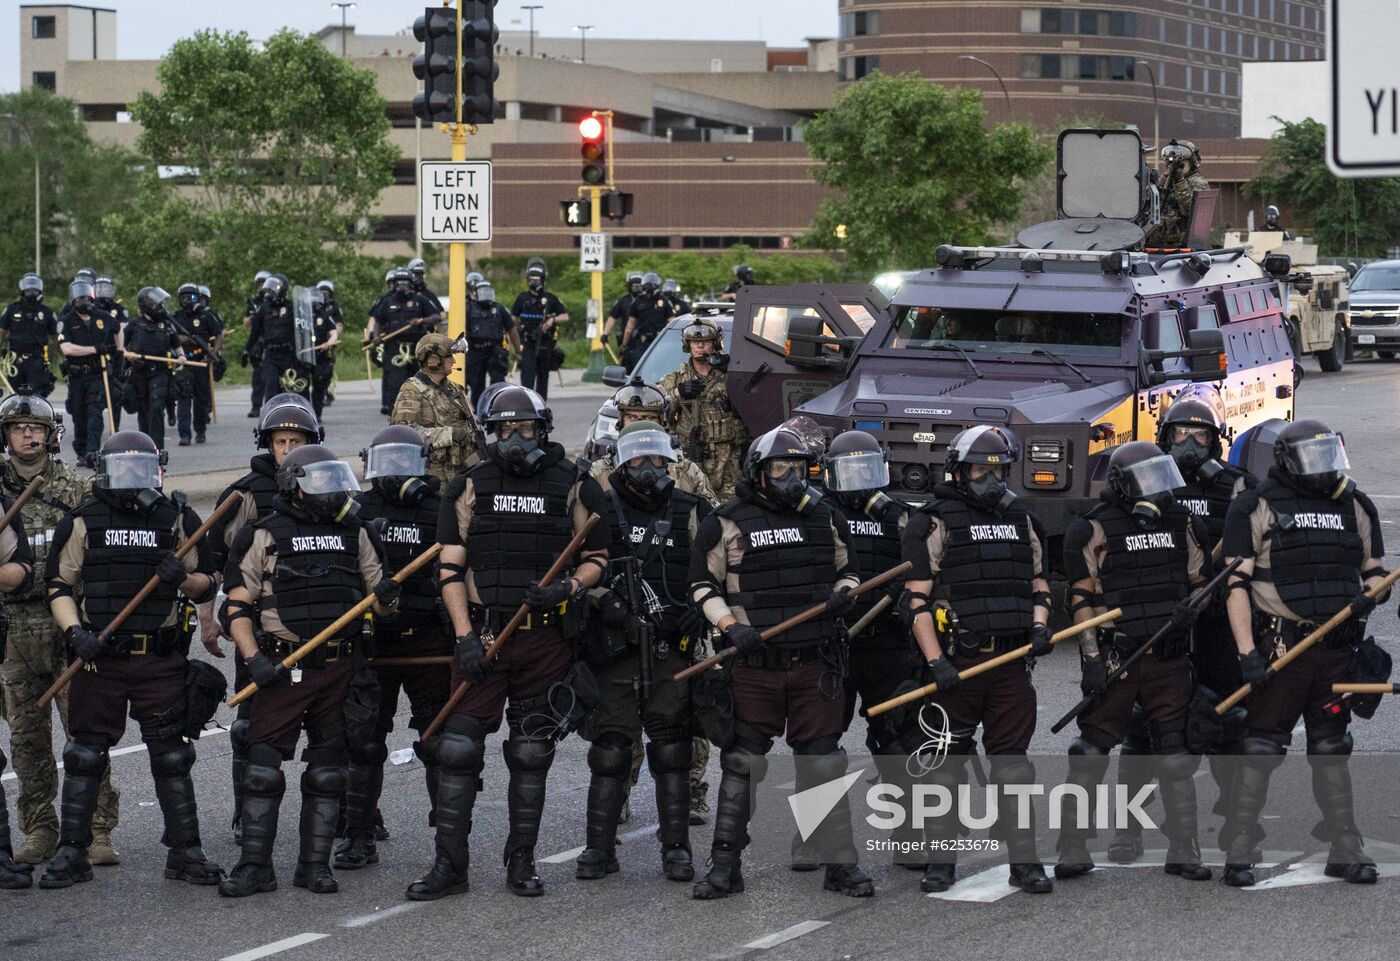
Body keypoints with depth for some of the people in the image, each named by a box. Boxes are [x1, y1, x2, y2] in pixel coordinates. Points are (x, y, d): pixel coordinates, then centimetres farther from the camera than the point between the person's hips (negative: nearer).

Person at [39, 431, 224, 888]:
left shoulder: (178, 519, 5)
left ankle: (185, 851, 13)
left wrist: (183, 579, -13)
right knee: (85, 756, 3)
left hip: (163, 660, 1)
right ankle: (72, 853, 10)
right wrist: (75, 632, -13)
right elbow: (59, 587, 3)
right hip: (100, 657, 0)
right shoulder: (83, 521, 3)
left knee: (172, 756, 5)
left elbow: (208, 583, 9)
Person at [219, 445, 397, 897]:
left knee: (327, 772, 6)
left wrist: (385, 597, -8)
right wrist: (254, 659, -14)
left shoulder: (356, 535, 12)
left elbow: (376, 600, 16)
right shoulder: (264, 536, 1)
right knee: (263, 769, -5)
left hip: (339, 668, 3)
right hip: (281, 668, -3)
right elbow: (237, 607, -1)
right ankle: (255, 866, 1)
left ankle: (315, 865, 14)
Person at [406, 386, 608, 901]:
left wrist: (568, 587, -12)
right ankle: (449, 863, 2)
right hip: (483, 635, 0)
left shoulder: (573, 486, 4)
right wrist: (465, 636, -8)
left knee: (531, 753, 7)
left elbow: (596, 558, 9)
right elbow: (450, 568, 3)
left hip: (546, 639, 0)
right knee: (459, 748, -4)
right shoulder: (469, 487, 5)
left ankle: (522, 861, 18)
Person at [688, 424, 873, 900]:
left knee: (823, 763, 4)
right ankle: (725, 865, 8)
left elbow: (846, 570, 23)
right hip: (753, 665, -2)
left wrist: (844, 594, 0)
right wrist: (730, 625, -11)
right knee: (742, 763, 2)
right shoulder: (726, 522, 0)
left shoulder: (824, 517, 11)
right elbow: (703, 583, 3)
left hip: (815, 664, 2)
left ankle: (840, 862, 10)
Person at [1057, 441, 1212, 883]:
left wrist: (1191, 607, -5)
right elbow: (1082, 597, -7)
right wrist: (1091, 656, -13)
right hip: (1115, 659, -4)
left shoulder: (1181, 524, 10)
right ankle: (1072, 851, 3)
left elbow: (1200, 581, 18)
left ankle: (1183, 852, 12)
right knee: (1091, 755, -2)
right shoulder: (1095, 529, -5)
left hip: (1169, 659, 4)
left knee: (1176, 757, 5)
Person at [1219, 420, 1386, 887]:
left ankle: (1345, 852, 15)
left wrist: (1370, 595, -4)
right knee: (1261, 749, -4)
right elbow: (1236, 584, -8)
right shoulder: (1257, 508, -3)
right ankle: (1239, 853, 0)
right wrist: (1247, 651, -16)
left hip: (1339, 649, 4)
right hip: (1281, 647, -4)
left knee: (1332, 751, 11)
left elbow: (1375, 569, 21)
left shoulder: (1355, 507, 12)